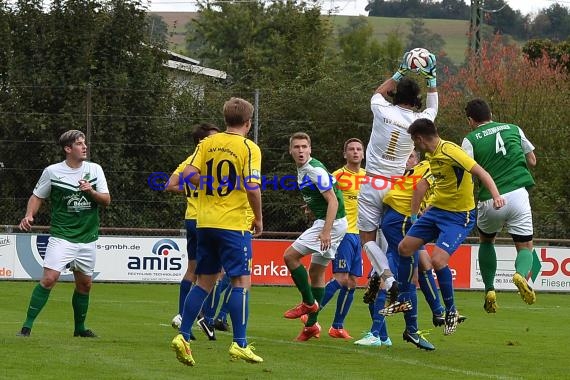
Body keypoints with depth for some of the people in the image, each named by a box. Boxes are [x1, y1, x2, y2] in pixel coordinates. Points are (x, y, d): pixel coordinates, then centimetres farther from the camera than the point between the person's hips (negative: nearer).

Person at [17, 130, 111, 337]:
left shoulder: (95, 169, 5)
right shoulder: (52, 172, -3)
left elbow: (106, 200, 3)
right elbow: (37, 196, 9)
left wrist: (91, 191, -16)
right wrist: (29, 216, -8)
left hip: (87, 239, 4)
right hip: (61, 237, -4)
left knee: (85, 284, 10)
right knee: (49, 279, -17)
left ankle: (80, 328, 28)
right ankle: (27, 325, -13)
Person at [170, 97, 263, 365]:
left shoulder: (207, 143, 7)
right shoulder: (249, 148, -7)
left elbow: (189, 174, -3)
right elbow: (252, 188, -15)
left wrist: (211, 187, 12)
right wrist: (258, 218, -2)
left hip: (205, 222, 5)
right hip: (234, 223, -5)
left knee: (204, 281, 12)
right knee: (241, 281, 0)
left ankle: (183, 336, 6)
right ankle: (239, 344, -3)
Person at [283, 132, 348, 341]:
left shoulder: (315, 170, -17)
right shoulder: (303, 171, 12)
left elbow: (333, 201, -22)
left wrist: (326, 231, -28)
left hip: (331, 222, -10)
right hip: (325, 221, 10)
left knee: (290, 255, -10)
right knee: (316, 272, 12)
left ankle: (308, 302, -1)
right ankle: (312, 324, 15)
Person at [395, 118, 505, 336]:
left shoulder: (450, 152, -23)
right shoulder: (431, 154, 6)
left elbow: (480, 172, -29)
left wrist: (496, 195, -43)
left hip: (459, 216, -9)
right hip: (437, 210, 9)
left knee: (437, 260, -23)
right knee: (404, 248, 8)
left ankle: (451, 312, -3)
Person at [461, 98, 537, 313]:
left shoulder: (471, 140, 3)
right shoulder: (513, 130, 13)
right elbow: (532, 161, 20)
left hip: (490, 201, 0)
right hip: (518, 195, 1)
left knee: (486, 241, 27)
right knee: (525, 246, 7)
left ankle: (489, 290, 18)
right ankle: (521, 273, -27)